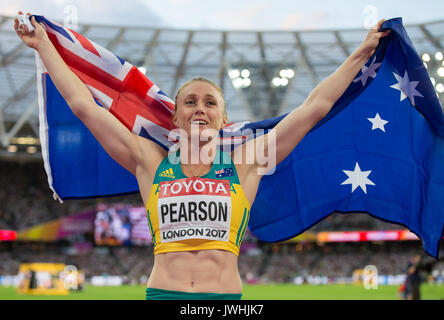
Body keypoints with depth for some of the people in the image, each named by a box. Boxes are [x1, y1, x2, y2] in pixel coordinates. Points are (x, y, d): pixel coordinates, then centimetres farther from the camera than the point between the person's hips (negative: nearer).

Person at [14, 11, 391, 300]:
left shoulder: (244, 164, 10)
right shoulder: (151, 162, 11)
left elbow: (314, 107, 13)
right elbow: (84, 105, 14)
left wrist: (361, 54, 17)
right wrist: (43, 45, 19)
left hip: (226, 294, 0)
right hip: (161, 291, 0)